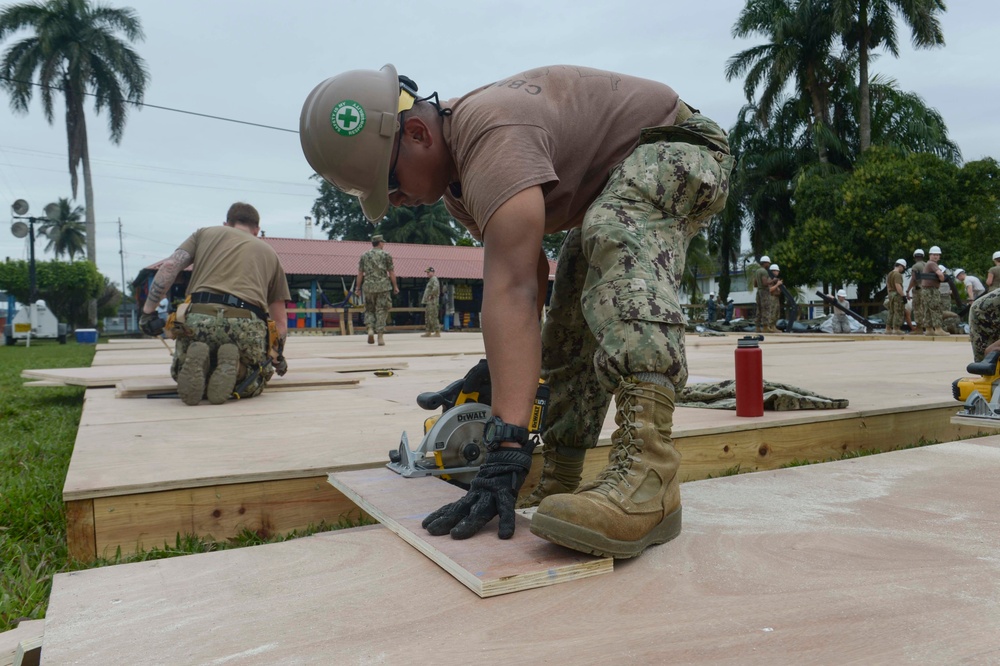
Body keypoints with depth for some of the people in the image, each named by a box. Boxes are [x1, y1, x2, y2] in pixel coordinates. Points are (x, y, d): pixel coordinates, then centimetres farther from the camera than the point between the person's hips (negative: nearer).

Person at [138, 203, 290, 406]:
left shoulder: (206, 233, 27)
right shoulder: (269, 252, 29)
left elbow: (169, 265, 8)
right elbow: (280, 323, 30)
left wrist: (148, 310, 16)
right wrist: (278, 357, 46)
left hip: (200, 318, 1)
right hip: (246, 325, 0)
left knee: (181, 375, 29)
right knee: (250, 385, 27)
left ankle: (196, 364, -7)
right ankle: (235, 368, -9)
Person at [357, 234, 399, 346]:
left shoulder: (364, 256, 7)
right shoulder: (386, 255, 1)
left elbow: (360, 273, 5)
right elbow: (391, 272, -1)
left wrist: (358, 288, 11)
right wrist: (395, 286, 7)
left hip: (368, 287, 2)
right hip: (383, 286, -2)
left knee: (369, 310, 15)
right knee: (381, 311, 1)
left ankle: (370, 329, -9)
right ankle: (380, 337, -2)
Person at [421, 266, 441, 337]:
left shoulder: (434, 279, -11)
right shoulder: (430, 280, 21)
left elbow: (436, 288, -28)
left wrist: (431, 295, -20)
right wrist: (425, 298, 18)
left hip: (432, 302, -11)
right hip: (428, 302, 11)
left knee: (433, 317, -12)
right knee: (427, 317, 13)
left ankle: (437, 332, -11)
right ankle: (428, 332, 17)